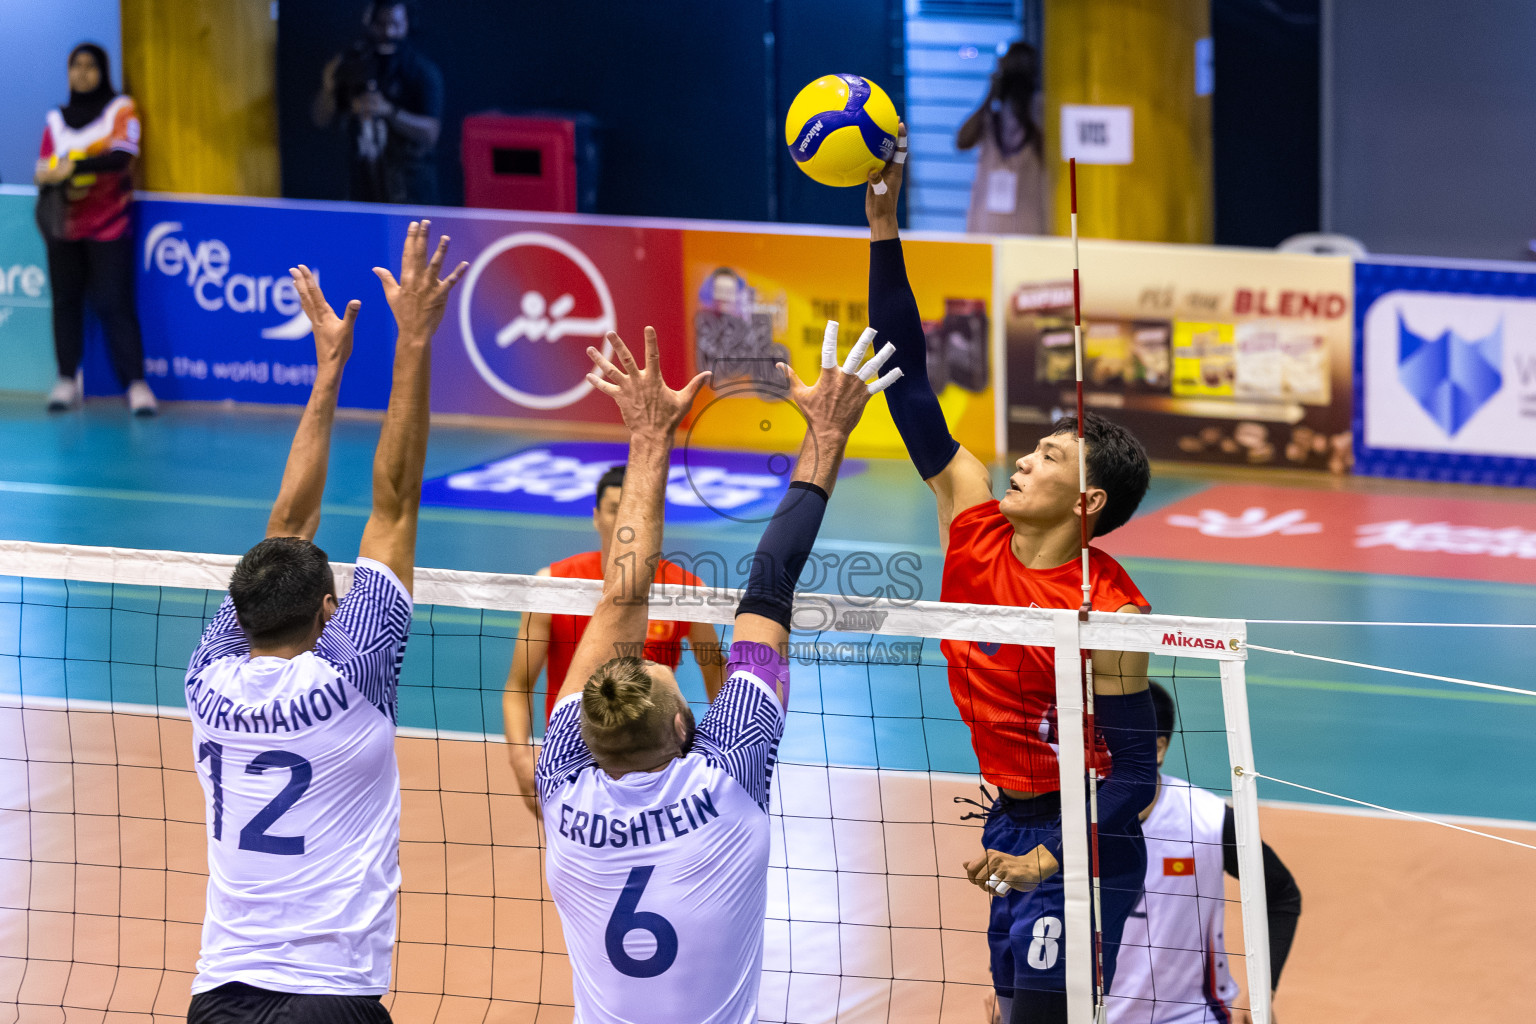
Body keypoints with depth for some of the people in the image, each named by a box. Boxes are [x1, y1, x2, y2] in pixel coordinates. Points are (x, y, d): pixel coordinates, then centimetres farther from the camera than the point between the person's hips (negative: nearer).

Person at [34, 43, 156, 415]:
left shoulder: (121, 110, 2)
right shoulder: (56, 120, 13)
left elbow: (121, 156, -13)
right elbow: (44, 171, 9)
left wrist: (72, 168, -20)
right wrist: (62, 188, -13)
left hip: (109, 227, -4)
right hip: (65, 225, 4)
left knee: (114, 302, -11)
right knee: (66, 300, 1)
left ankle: (136, 382, -12)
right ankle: (67, 380, 8)